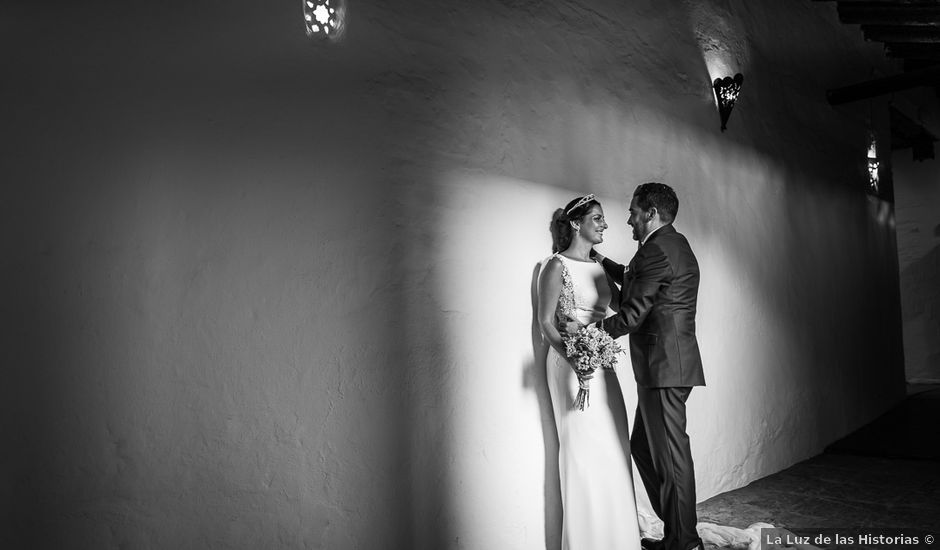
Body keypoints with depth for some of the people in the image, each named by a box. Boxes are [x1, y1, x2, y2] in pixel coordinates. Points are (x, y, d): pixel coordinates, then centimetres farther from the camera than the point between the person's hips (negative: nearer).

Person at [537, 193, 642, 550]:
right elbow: (545, 322, -11)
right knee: (585, 447, -3)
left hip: (601, 364, 7)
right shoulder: (557, 266, -8)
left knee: (614, 447, 10)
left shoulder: (597, 267, 13)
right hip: (571, 363, -7)